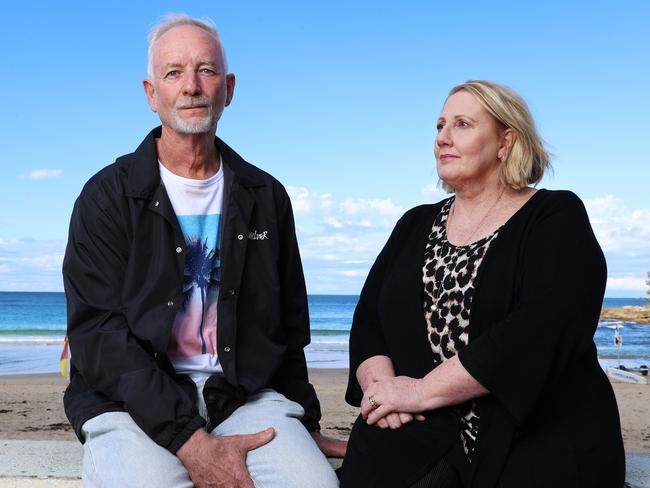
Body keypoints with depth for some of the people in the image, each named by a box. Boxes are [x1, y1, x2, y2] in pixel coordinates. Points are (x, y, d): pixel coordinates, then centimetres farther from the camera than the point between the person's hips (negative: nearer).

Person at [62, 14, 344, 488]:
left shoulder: (266, 196, 11)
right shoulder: (107, 196, 0)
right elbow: (99, 333, -9)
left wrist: (306, 425, 14)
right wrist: (191, 441, -18)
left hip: (247, 394, 2)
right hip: (133, 403, -2)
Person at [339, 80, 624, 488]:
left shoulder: (557, 218, 0)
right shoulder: (416, 225, 16)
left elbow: (543, 329, -15)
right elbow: (369, 320, 10)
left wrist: (423, 390, -16)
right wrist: (380, 385, -11)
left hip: (537, 439, -2)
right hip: (417, 437, 3)